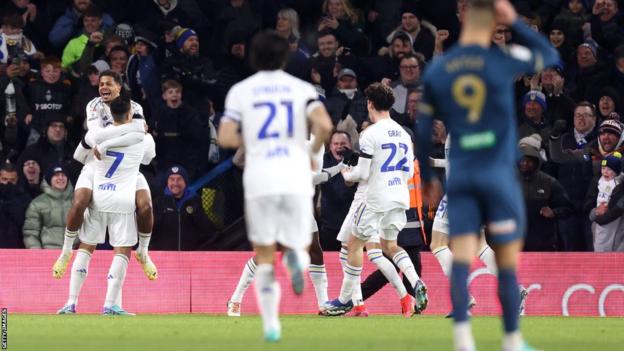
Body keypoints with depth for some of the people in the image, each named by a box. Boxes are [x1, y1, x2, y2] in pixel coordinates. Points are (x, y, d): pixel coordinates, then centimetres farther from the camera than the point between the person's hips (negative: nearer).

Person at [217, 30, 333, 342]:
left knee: (264, 257, 12)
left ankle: (270, 323, -1)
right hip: (296, 178, 0)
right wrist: (314, 150, 11)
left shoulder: (240, 91, 8)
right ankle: (297, 258, -24)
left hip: (259, 180, 0)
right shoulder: (302, 89, 8)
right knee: (297, 246, 13)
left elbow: (225, 138, -1)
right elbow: (324, 125, -9)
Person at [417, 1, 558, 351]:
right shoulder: (504, 60, -5)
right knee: (508, 262, 6)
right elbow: (550, 56, 13)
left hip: (460, 175, 2)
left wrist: (427, 178, 20)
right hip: (499, 174, -2)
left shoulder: (436, 70, 4)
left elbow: (424, 130, 9)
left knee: (462, 260, -3)